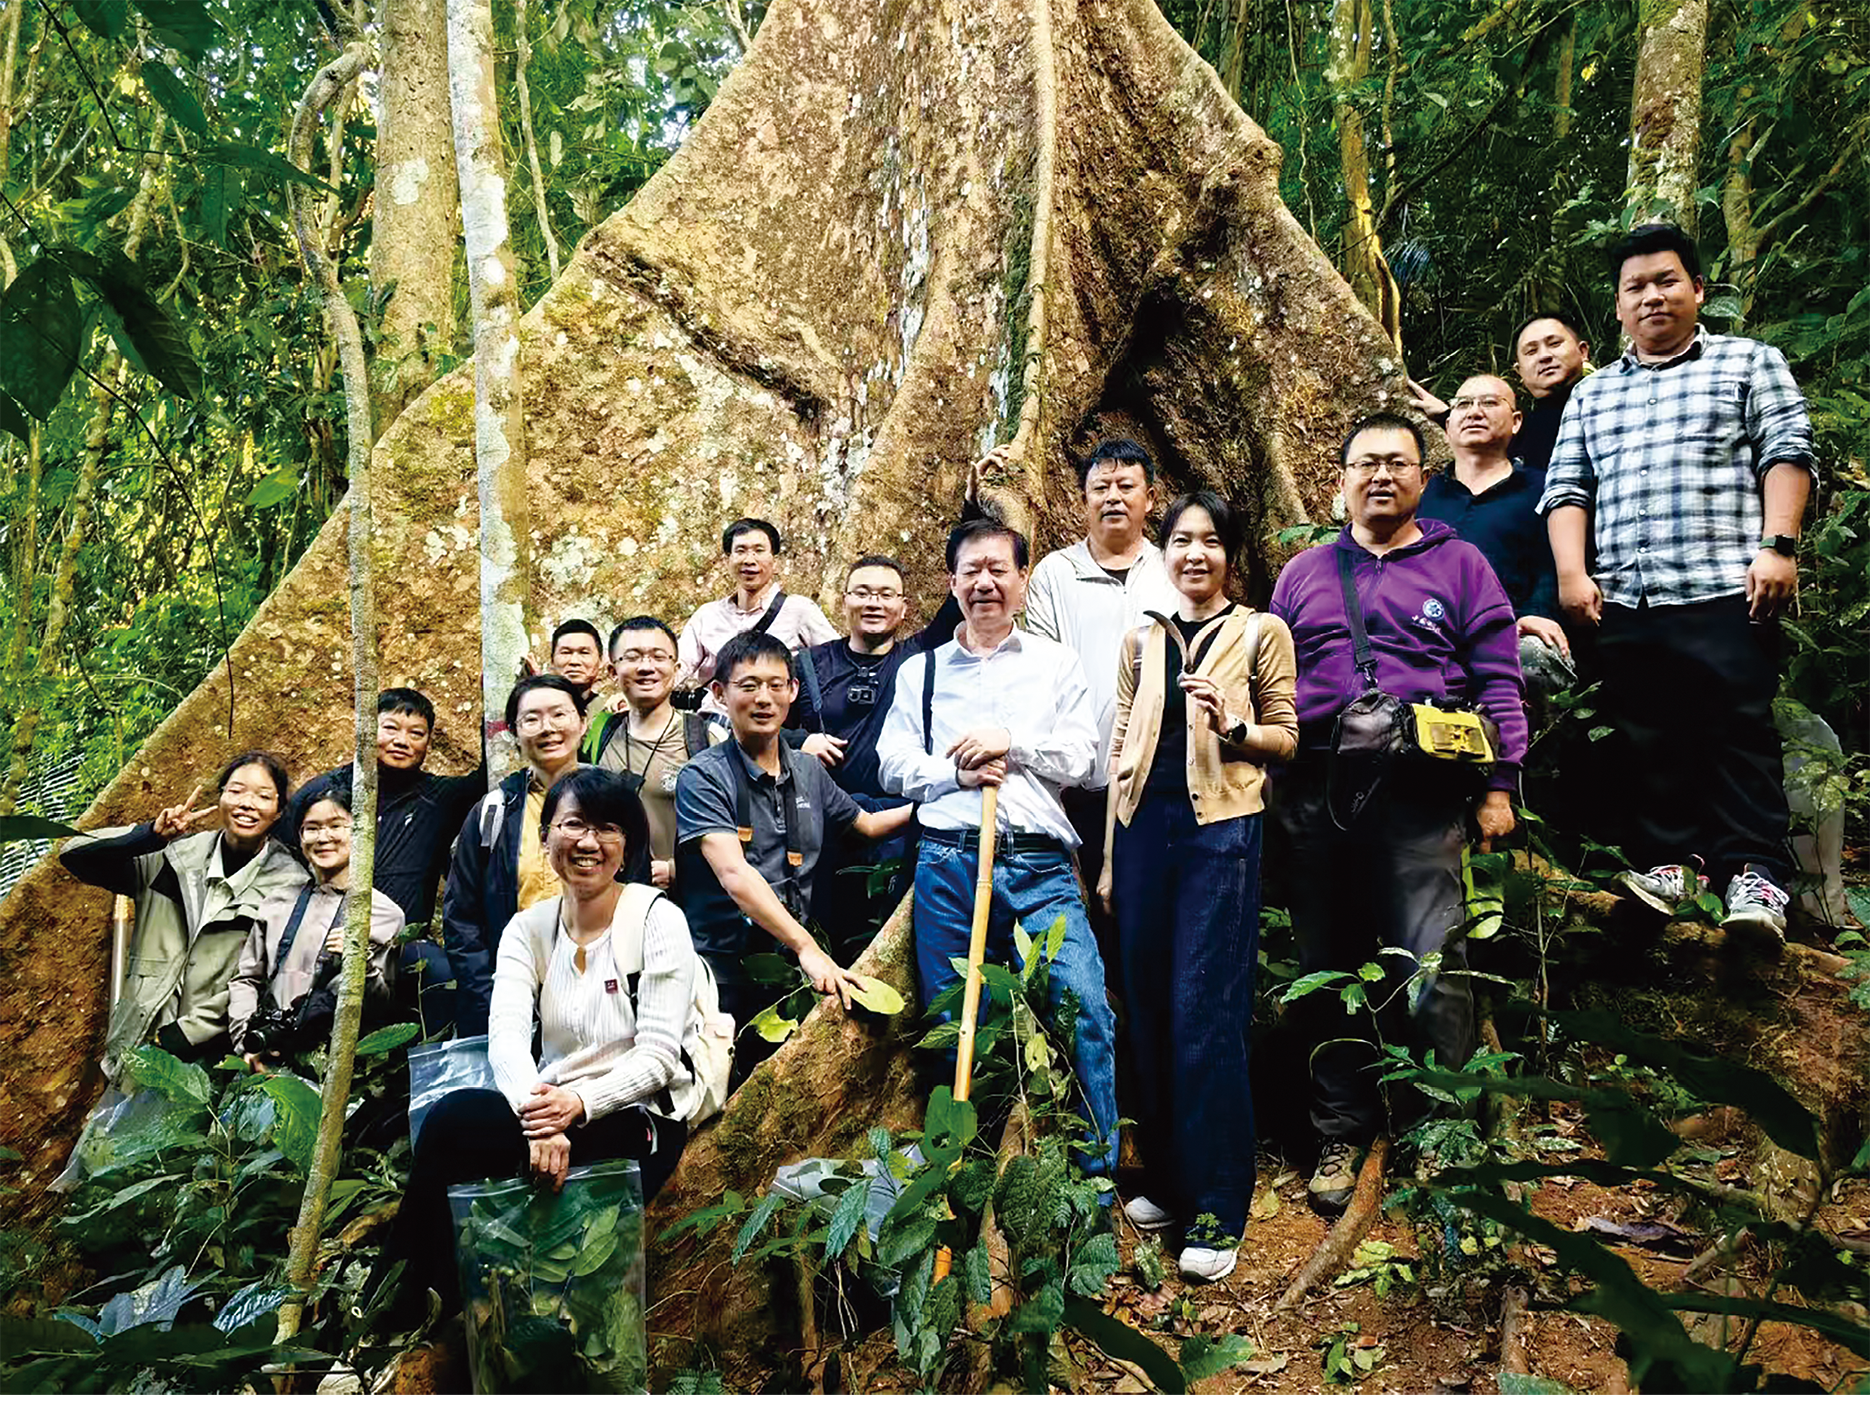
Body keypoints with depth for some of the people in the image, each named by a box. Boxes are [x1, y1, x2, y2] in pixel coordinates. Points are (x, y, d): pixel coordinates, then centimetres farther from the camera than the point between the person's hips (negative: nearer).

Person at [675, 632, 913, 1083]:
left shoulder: (809, 771, 12)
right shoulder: (703, 777, -7)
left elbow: (867, 824, 29)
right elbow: (735, 876, -20)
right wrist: (807, 948, -30)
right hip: (723, 972, -5)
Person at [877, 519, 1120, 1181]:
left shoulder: (1056, 663, 16)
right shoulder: (920, 671, 19)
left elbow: (1082, 755, 6)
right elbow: (893, 765, 10)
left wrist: (1010, 742, -7)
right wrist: (956, 771, -7)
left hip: (1038, 865, -1)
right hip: (947, 863, 1)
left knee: (1085, 1008, -13)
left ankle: (1098, 1174, -1)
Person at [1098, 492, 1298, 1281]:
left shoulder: (1261, 634, 3)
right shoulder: (1143, 641, 13)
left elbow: (1286, 738, 6)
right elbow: (1121, 747, 14)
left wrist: (1231, 727, -15)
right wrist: (1108, 857, 12)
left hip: (1219, 831, -4)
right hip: (1145, 830, 4)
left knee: (1204, 1015, -7)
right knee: (1147, 1010, 7)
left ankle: (1217, 1210, 2)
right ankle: (1166, 1179, 22)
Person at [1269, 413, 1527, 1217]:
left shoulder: (1458, 564, 9)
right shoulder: (1304, 573, 17)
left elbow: (1497, 680, 5)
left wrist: (1499, 786, -2)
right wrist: (1266, 783, 10)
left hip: (1419, 795, -3)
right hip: (1314, 794, 3)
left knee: (1430, 970, -8)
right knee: (1330, 970, 8)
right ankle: (1342, 1136, 20)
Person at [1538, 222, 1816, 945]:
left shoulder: (1749, 362, 14)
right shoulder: (1591, 394, 23)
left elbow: (1787, 454, 4)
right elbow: (1567, 489, 16)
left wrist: (1777, 545, -10)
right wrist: (1571, 572, 1)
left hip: (1724, 589, -3)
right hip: (1622, 600, 4)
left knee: (1739, 729, -6)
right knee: (1647, 739, 3)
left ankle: (1754, 872, -3)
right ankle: (1663, 862, 9)